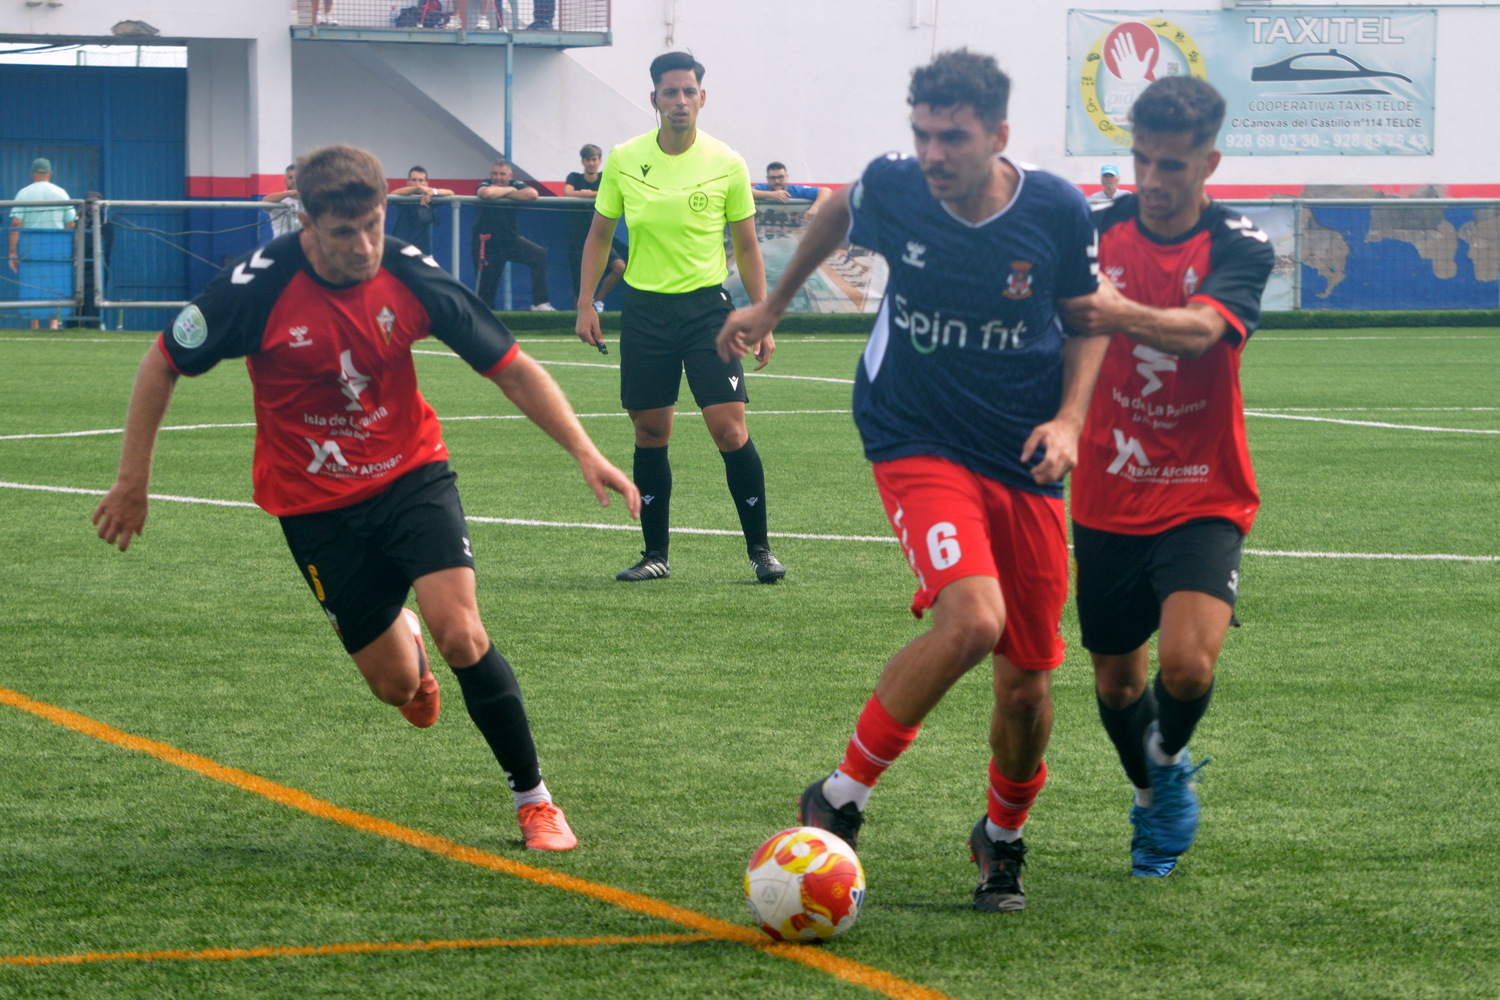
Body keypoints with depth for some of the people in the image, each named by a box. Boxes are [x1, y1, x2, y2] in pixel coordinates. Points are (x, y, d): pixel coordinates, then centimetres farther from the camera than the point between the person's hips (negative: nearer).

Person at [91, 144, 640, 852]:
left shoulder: (410, 277, -15)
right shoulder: (258, 288, -19)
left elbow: (510, 369, -6)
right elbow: (163, 365, -5)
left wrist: (584, 453, -16)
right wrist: (132, 482, -1)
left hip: (411, 474, 0)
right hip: (314, 505, 0)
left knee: (461, 634, -21)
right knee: (395, 685, 1)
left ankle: (534, 799, -4)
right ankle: (404, 646, 41)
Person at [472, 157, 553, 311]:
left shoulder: (515, 184, -4)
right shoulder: (485, 184, -11)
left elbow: (532, 194, -25)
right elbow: (486, 193, -38)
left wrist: (505, 194, -22)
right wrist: (509, 190, -21)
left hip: (511, 239, 3)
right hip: (486, 243, -3)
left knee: (539, 254, -19)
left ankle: (540, 303, -16)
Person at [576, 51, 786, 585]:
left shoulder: (727, 164, -2)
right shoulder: (624, 161, 1)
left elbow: (747, 247, 6)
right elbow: (599, 234, 12)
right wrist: (585, 302, 4)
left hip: (706, 306, -2)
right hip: (644, 308, 2)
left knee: (730, 428, -10)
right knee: (650, 435, 5)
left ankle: (760, 548, 2)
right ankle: (656, 554, 15)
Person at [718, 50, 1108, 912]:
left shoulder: (1058, 212, -11)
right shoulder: (893, 189, -12)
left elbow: (1088, 320, 6)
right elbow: (840, 212, 14)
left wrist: (1069, 420, -9)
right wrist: (773, 305, 25)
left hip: (1023, 462, 2)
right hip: (917, 443, -2)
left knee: (1028, 683, 3)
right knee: (972, 618, -29)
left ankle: (1004, 837, 33)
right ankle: (840, 800, -14)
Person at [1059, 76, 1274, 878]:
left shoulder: (1239, 249, -11)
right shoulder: (1096, 231, -2)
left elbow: (1202, 328, -30)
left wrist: (1122, 314, -50)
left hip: (1202, 500, -3)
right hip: (1106, 501, 3)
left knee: (1188, 664, -22)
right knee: (1115, 681, 11)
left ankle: (1169, 763, 11)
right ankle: (1152, 797, 41)